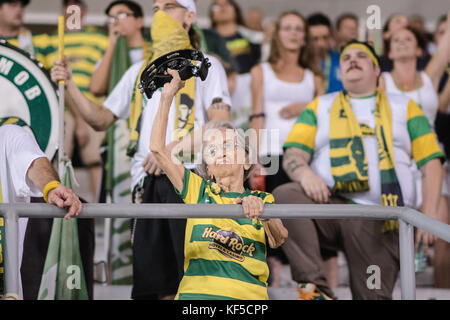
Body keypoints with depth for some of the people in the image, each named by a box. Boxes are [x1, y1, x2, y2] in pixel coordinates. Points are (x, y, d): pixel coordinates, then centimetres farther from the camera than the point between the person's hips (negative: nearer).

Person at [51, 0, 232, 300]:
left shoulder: (205, 65, 10)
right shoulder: (140, 71, 25)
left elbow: (220, 122, -4)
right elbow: (101, 118, 21)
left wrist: (173, 148, -14)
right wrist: (69, 85, 9)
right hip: (148, 180, 5)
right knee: (157, 278, 1)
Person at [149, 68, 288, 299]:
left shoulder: (262, 200, 16)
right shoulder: (198, 190, 18)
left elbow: (278, 239, -3)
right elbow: (158, 148, 14)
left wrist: (262, 211, -23)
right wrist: (167, 97, 13)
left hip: (248, 294, 0)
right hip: (197, 291, 0)